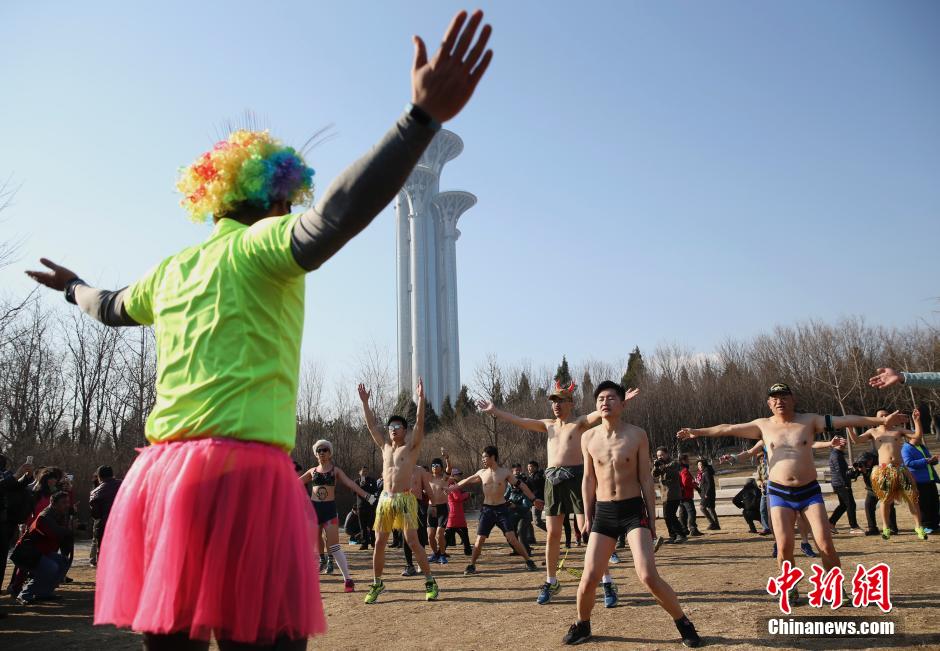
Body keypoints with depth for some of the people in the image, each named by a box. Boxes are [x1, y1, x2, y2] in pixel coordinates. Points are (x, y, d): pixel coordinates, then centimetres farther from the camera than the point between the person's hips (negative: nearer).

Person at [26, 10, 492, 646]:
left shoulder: (170, 269, 20)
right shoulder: (261, 244, -3)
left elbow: (112, 308, 40)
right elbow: (336, 213, -24)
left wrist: (74, 286, 63)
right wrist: (424, 116, -31)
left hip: (158, 471, 9)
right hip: (240, 465, -8)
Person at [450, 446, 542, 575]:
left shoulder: (505, 472, -4)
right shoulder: (481, 473, 3)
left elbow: (520, 485, 0)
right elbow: (465, 482, 15)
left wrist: (533, 499, -3)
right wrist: (448, 489, 18)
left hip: (502, 509, -2)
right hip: (487, 509, 2)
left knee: (512, 538, -9)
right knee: (480, 539, -1)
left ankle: (529, 562, 4)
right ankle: (471, 565, 14)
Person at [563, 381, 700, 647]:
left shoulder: (637, 435, -5)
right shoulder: (588, 437, 1)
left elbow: (646, 479, -1)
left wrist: (652, 518, -1)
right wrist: (588, 517, 10)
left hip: (633, 510, -2)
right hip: (604, 512, 2)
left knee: (648, 576, -13)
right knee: (589, 578, -3)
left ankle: (684, 624, 10)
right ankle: (582, 625, 24)